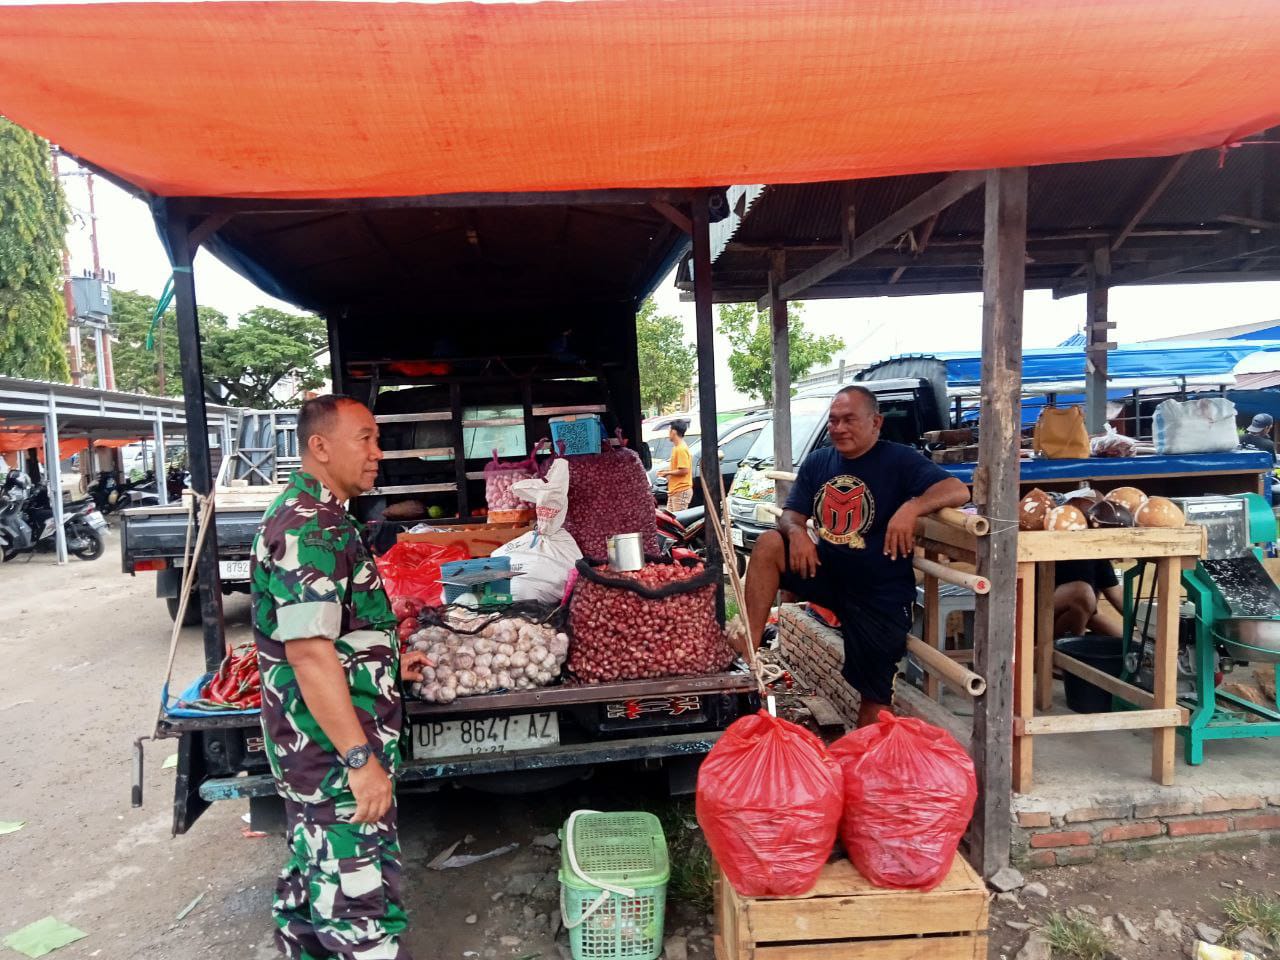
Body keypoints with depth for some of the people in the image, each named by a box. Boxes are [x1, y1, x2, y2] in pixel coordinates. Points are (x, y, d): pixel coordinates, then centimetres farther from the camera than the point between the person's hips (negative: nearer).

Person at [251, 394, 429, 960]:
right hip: (336, 748, -10)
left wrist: (388, 662, 23)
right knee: (358, 895, 1)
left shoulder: (318, 516, 12)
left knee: (312, 878, 23)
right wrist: (361, 758, -26)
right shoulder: (311, 527, -22)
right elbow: (309, 653, -28)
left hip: (312, 744, 10)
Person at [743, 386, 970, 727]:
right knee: (768, 544, -21)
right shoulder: (817, 462, 7)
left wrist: (911, 507, -39)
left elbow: (958, 490, -21)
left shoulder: (898, 460, -9)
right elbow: (791, 515, 3)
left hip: (880, 594, -3)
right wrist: (797, 532, -22)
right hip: (825, 572, 4)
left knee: (875, 698, -1)